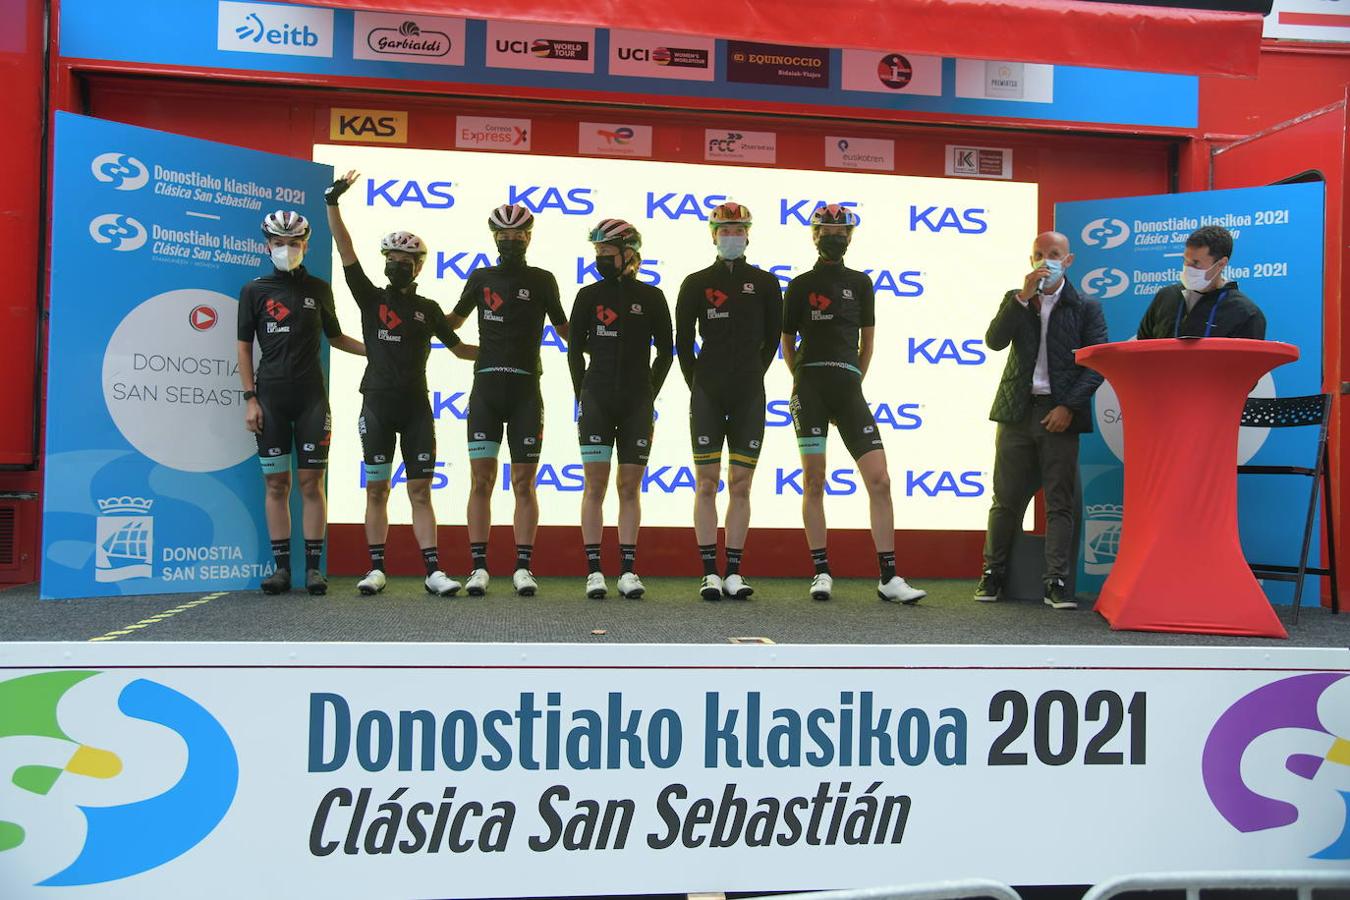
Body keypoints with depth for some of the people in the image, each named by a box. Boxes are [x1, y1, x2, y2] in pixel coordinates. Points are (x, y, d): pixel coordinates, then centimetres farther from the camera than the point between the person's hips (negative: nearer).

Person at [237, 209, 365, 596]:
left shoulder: (318, 289, 10)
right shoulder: (254, 290, 7)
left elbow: (335, 337, 18)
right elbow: (244, 347, 7)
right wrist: (250, 399, -1)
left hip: (311, 395, 0)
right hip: (271, 395, 0)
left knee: (311, 481, -1)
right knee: (276, 483, 2)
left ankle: (313, 567, 3)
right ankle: (281, 567, 8)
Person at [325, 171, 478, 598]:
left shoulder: (428, 309, 10)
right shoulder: (370, 298, 6)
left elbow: (459, 349, 17)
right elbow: (345, 250, -2)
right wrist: (333, 202, -9)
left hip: (416, 406, 1)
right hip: (377, 405, 0)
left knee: (420, 490, 1)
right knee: (376, 489, 4)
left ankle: (433, 570, 0)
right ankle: (376, 568, 11)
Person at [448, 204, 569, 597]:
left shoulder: (542, 280, 9)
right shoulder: (480, 278, 13)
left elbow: (564, 330, 16)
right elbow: (452, 321, 23)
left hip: (526, 391, -1)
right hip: (485, 388, 1)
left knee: (524, 483, 1)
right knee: (481, 480, -1)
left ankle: (523, 568, 5)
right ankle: (479, 568, 3)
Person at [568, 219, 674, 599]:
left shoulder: (651, 298, 4)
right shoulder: (589, 296, 5)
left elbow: (665, 352, 9)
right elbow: (575, 350, 9)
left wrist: (649, 395, 5)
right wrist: (583, 396, 6)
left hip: (637, 403, 0)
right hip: (597, 400, 0)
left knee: (630, 488, 3)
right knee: (595, 484, -2)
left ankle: (628, 571, 7)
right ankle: (594, 571, 2)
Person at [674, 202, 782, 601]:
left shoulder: (765, 283, 7)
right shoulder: (696, 283, 6)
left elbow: (772, 337, 13)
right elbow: (683, 340, 9)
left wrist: (752, 375, 12)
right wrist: (696, 383, 8)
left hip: (749, 395, 1)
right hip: (707, 393, 0)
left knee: (741, 484, 3)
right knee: (706, 483, -1)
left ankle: (734, 573, 8)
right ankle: (710, 573, 3)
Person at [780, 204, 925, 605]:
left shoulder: (860, 282, 15)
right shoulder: (800, 285, 10)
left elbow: (867, 340, 19)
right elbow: (787, 342, 14)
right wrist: (803, 381, 9)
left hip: (848, 388, 2)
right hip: (810, 387, -1)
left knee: (879, 480, -6)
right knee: (814, 482, -1)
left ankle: (889, 578, -3)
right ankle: (821, 572, 7)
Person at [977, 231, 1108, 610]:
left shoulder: (1086, 308, 5)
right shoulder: (1015, 300, 12)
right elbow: (994, 341, -5)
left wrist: (1069, 406, -11)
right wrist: (1024, 297, -12)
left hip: (1060, 414, -1)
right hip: (1017, 411, 2)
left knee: (1059, 504, 0)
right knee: (1006, 500, 6)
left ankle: (1056, 582, 4)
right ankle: (993, 574, 15)